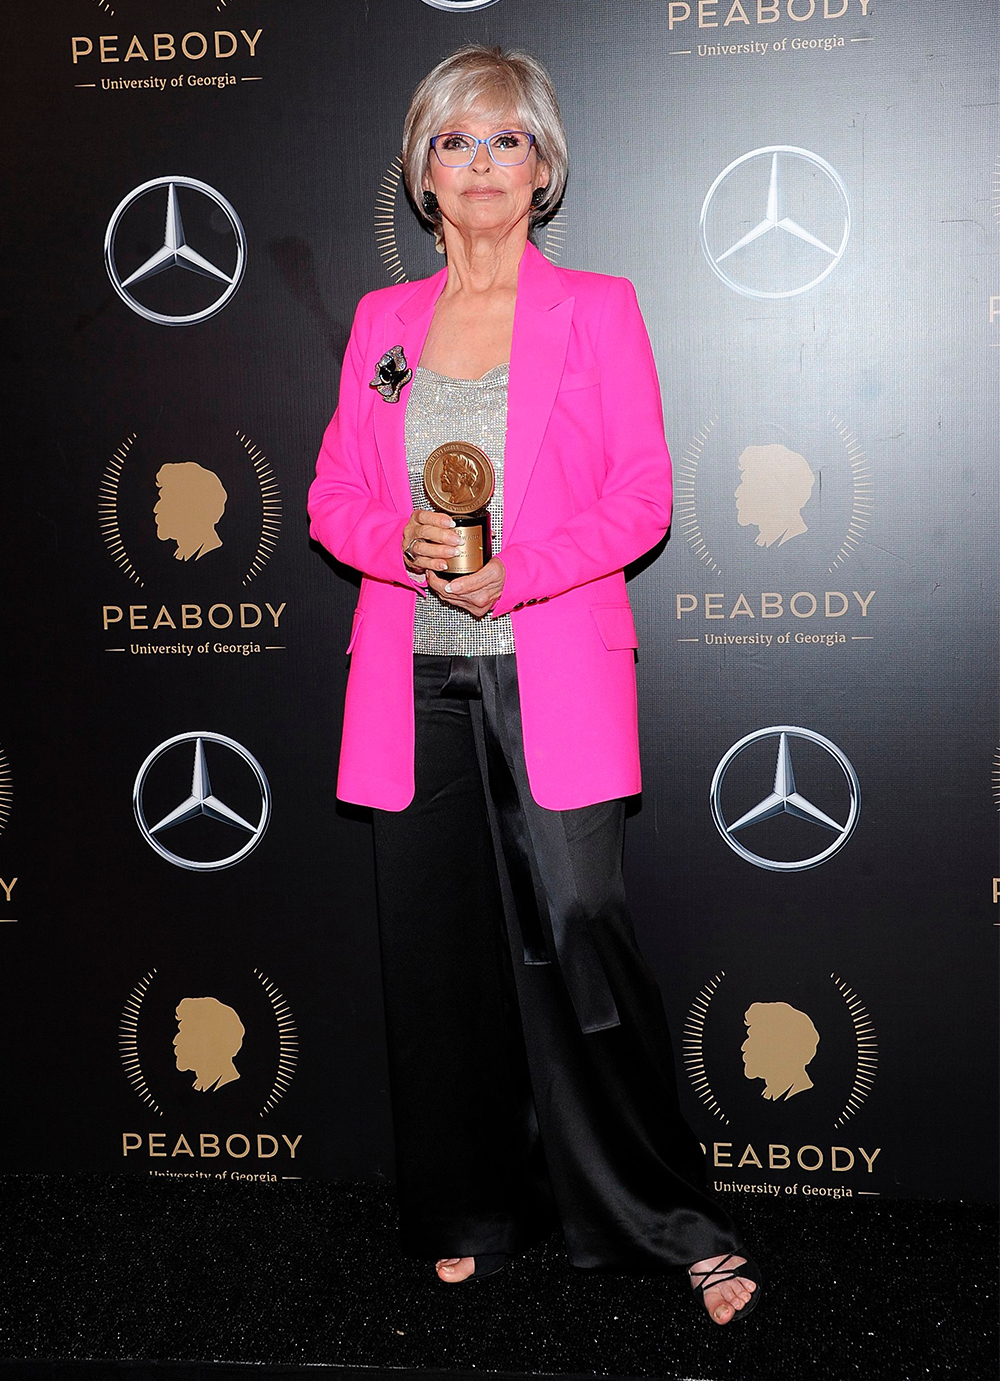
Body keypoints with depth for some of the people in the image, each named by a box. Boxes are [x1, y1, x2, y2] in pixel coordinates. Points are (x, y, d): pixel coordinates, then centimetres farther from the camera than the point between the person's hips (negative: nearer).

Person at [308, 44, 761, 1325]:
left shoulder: (598, 309, 5)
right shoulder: (382, 320, 13)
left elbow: (643, 495, -1)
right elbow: (333, 495, 12)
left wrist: (516, 572, -15)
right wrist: (402, 542, -10)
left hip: (551, 679, -3)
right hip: (415, 685, 4)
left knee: (576, 932, -11)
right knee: (437, 954, 7)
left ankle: (673, 1220, 7)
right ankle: (469, 1218, 24)